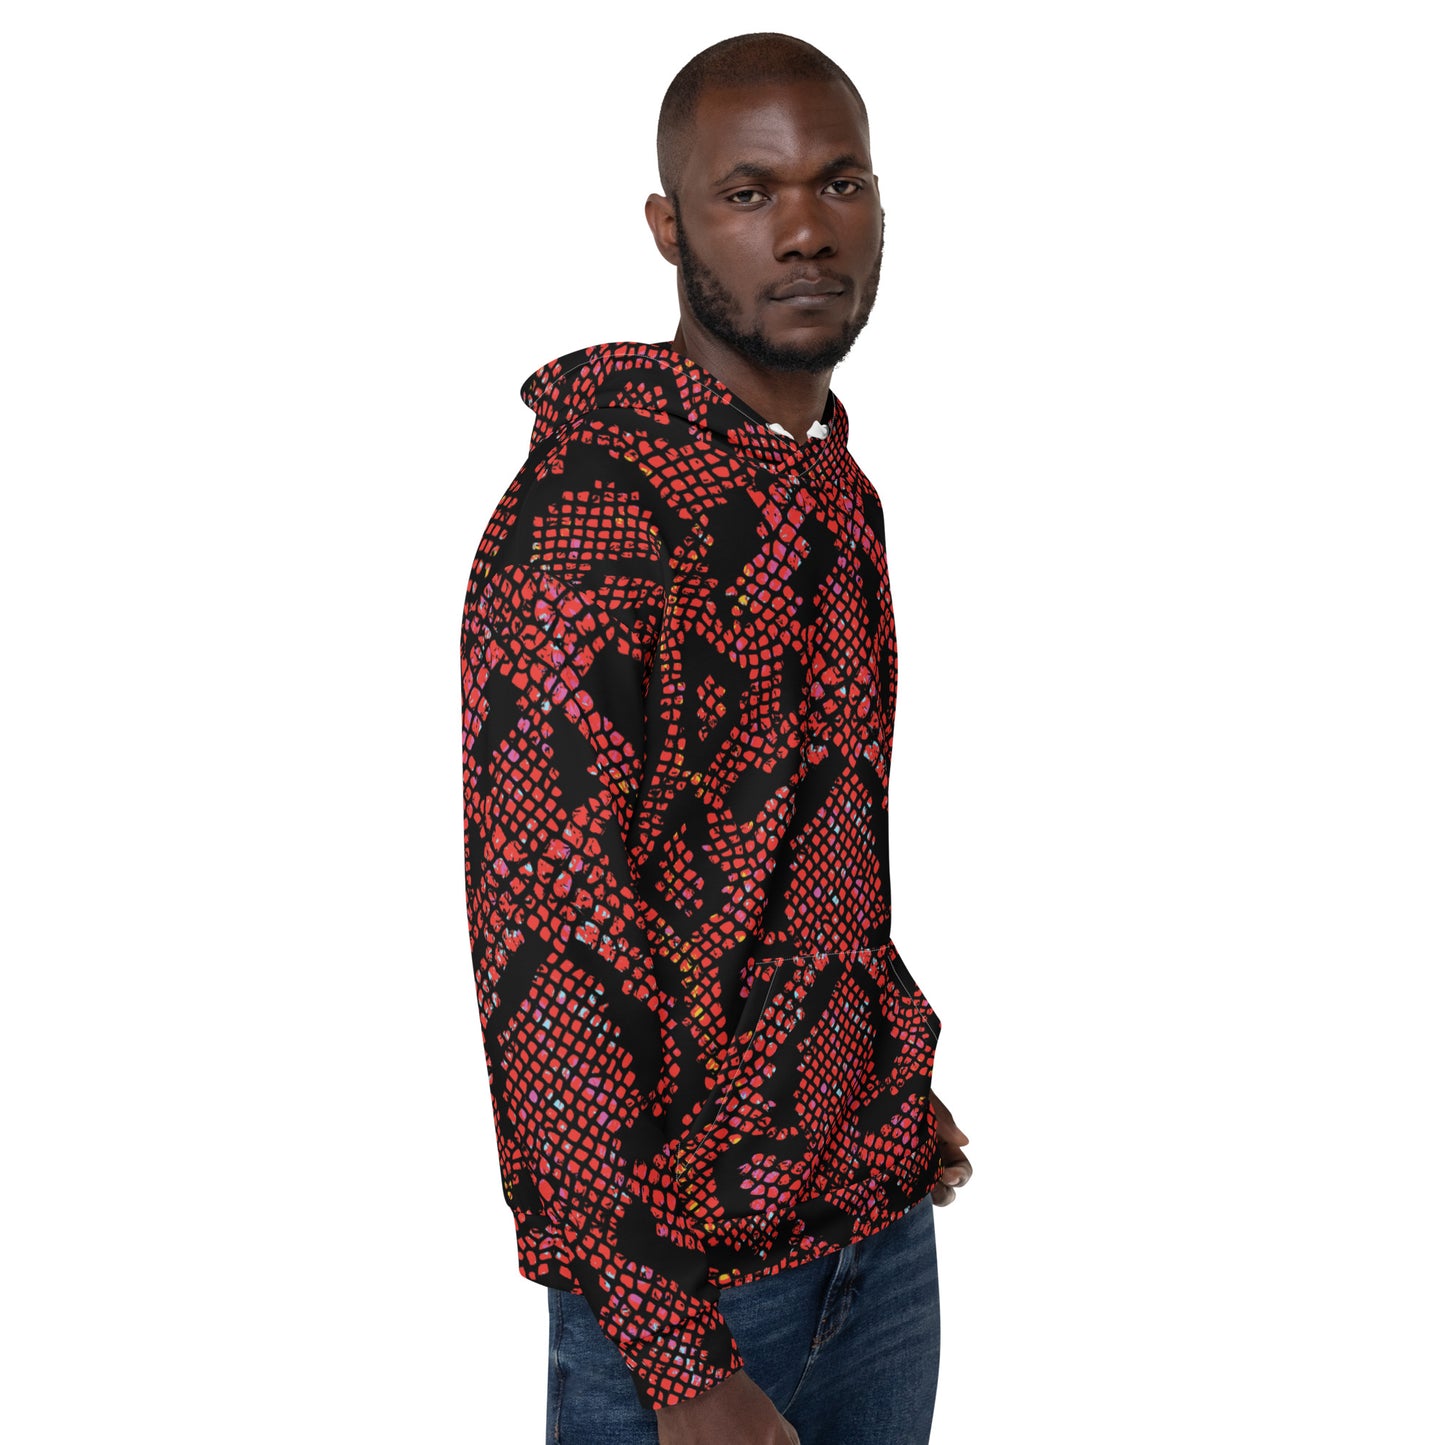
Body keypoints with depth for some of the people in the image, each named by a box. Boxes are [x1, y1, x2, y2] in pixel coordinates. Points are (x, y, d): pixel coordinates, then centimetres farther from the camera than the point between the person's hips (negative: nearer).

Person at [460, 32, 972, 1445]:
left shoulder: (839, 487, 8)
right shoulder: (589, 507, -19)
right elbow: (547, 952, -23)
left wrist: (899, 1092, 13)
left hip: (882, 1219, 8)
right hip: (686, 1266, -7)